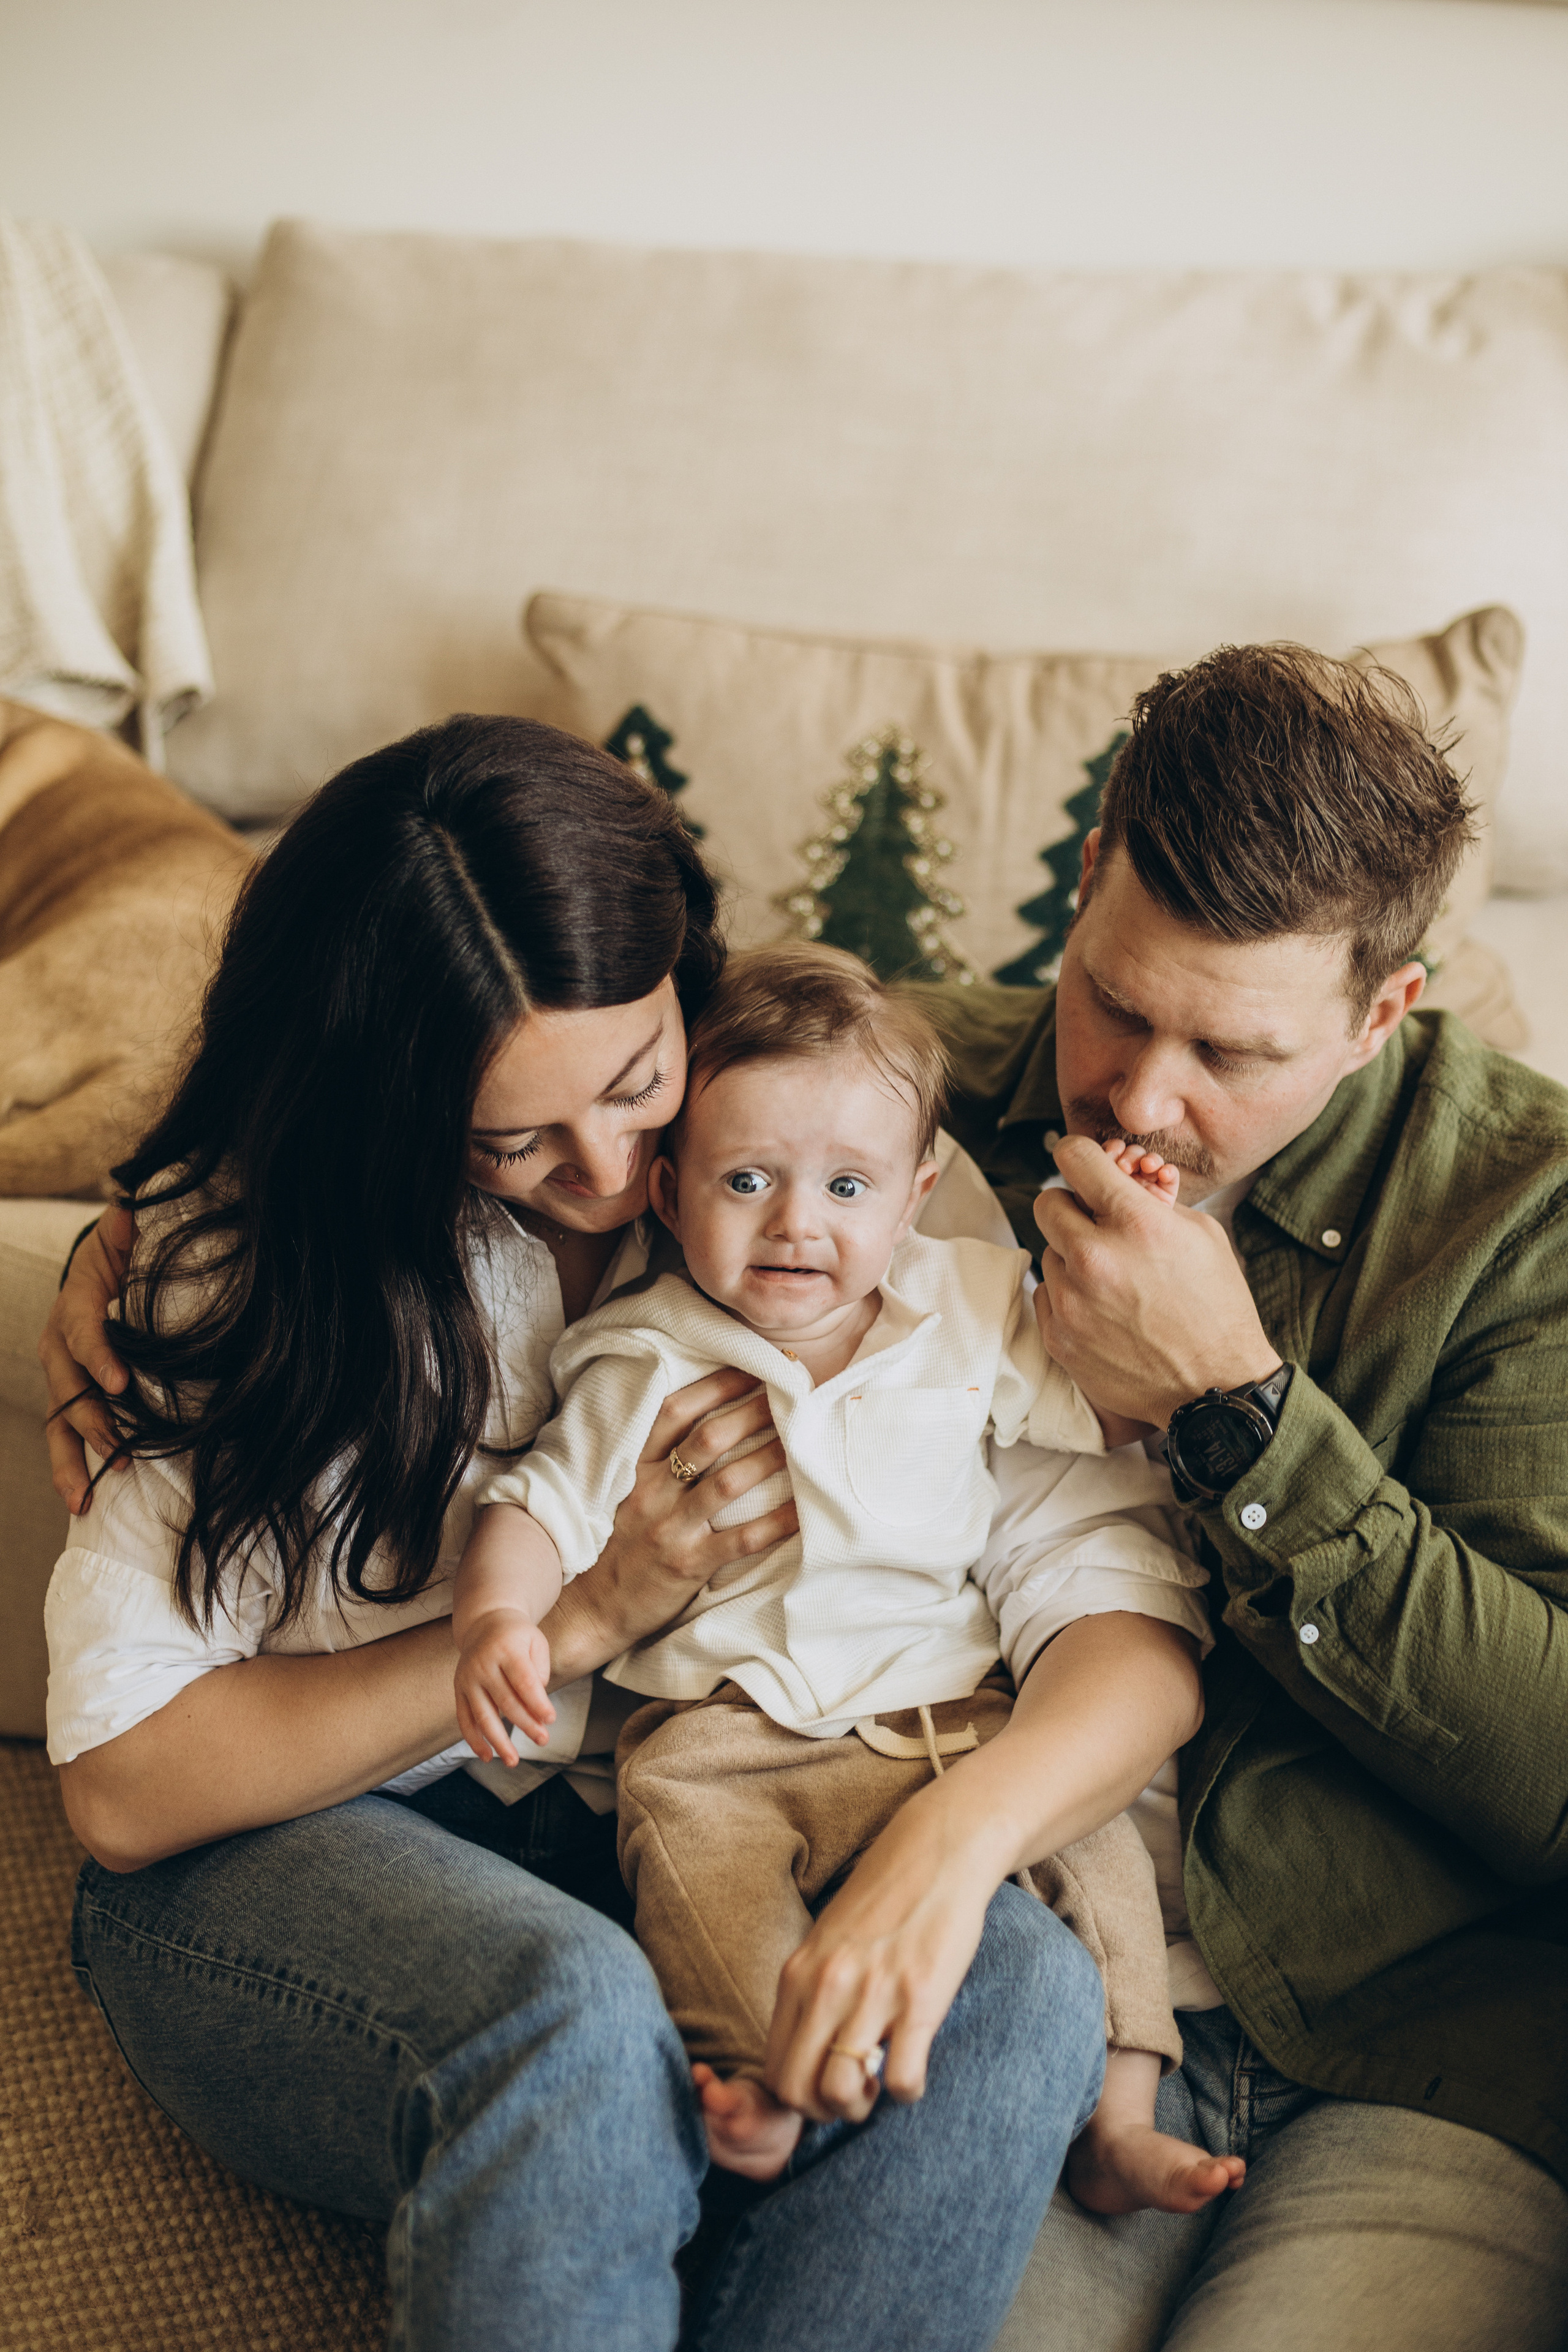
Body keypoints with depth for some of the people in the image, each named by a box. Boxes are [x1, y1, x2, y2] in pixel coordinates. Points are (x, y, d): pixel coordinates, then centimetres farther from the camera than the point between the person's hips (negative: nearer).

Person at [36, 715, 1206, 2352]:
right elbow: (122, 1785, -13)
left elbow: (1138, 1624, -15)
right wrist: (590, 1614, -20)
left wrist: (955, 1837, -38)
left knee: (1016, 1987, -29)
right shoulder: (254, 1244, -10)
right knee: (574, 2021, -36)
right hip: (288, 1842, -2)